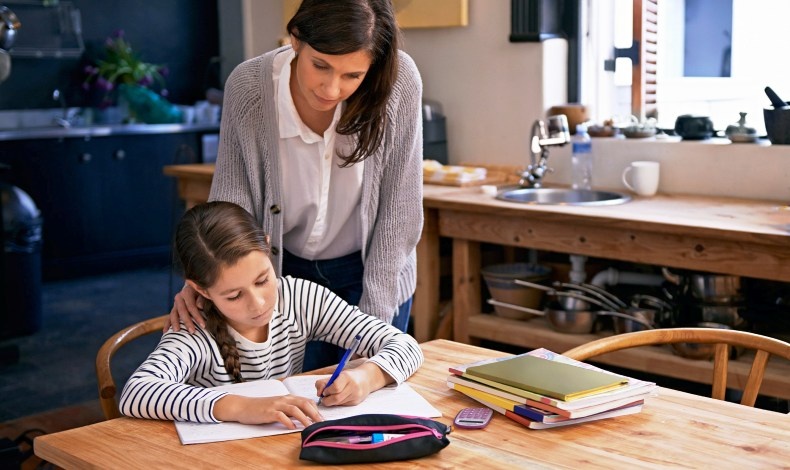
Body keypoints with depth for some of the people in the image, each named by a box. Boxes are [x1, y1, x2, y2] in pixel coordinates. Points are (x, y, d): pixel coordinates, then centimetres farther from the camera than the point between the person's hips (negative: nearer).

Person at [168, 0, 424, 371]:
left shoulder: (399, 82, -24)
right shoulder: (247, 86, -22)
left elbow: (398, 213, -16)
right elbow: (232, 201, -12)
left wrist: (374, 321, -15)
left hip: (373, 270, 0)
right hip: (286, 270, 1)